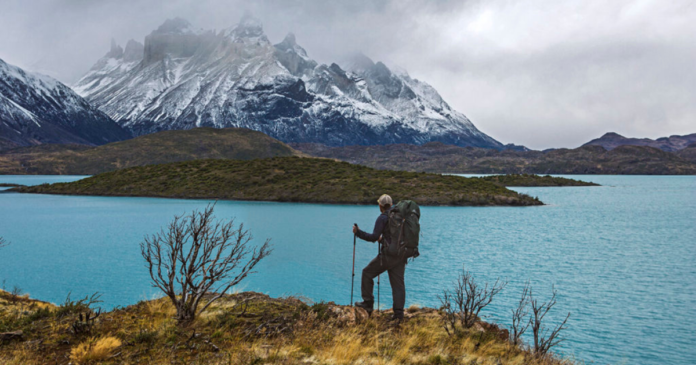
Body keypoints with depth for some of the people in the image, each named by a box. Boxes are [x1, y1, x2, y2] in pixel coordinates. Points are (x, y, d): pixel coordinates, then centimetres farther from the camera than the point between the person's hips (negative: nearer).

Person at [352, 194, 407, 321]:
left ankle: (368, 303, 14)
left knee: (367, 273, 12)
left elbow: (373, 237, -15)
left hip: (388, 255, -6)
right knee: (398, 284, 7)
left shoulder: (382, 218, -9)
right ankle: (399, 313, 2)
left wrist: (358, 232, -5)